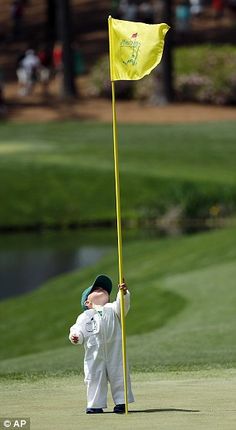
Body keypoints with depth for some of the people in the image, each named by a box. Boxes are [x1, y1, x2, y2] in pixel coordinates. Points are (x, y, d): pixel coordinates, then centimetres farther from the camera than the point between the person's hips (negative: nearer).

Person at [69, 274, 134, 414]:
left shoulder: (112, 309, 13)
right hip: (94, 354, 0)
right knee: (95, 377, 1)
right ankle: (96, 404, 9)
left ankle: (121, 401, 10)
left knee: (118, 375, 1)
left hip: (114, 350, 0)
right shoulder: (85, 317, 13)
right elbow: (78, 330, 6)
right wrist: (75, 336, -18)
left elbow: (122, 304, -5)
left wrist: (123, 293, -25)